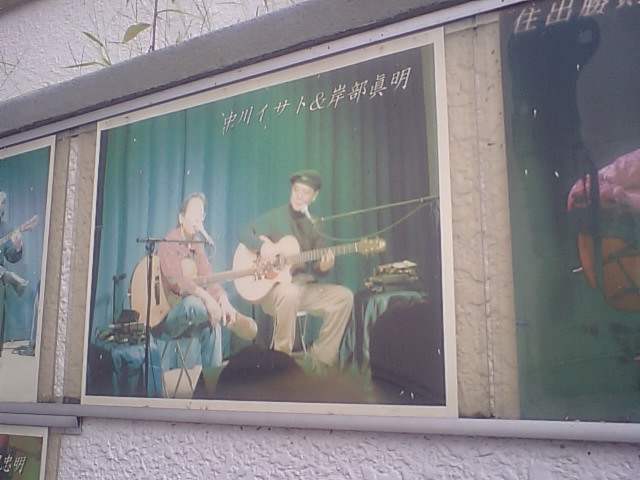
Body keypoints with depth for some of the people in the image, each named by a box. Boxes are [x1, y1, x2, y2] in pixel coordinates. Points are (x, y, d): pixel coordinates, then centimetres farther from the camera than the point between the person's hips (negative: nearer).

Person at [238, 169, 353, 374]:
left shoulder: (313, 227, 13)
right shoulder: (275, 217, 2)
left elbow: (314, 270, 13)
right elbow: (244, 233, -7)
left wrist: (323, 267, -12)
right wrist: (263, 245, -27)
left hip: (304, 286, 5)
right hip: (272, 285, -5)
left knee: (344, 296, -16)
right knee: (289, 293, -39)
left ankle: (319, 360, -9)